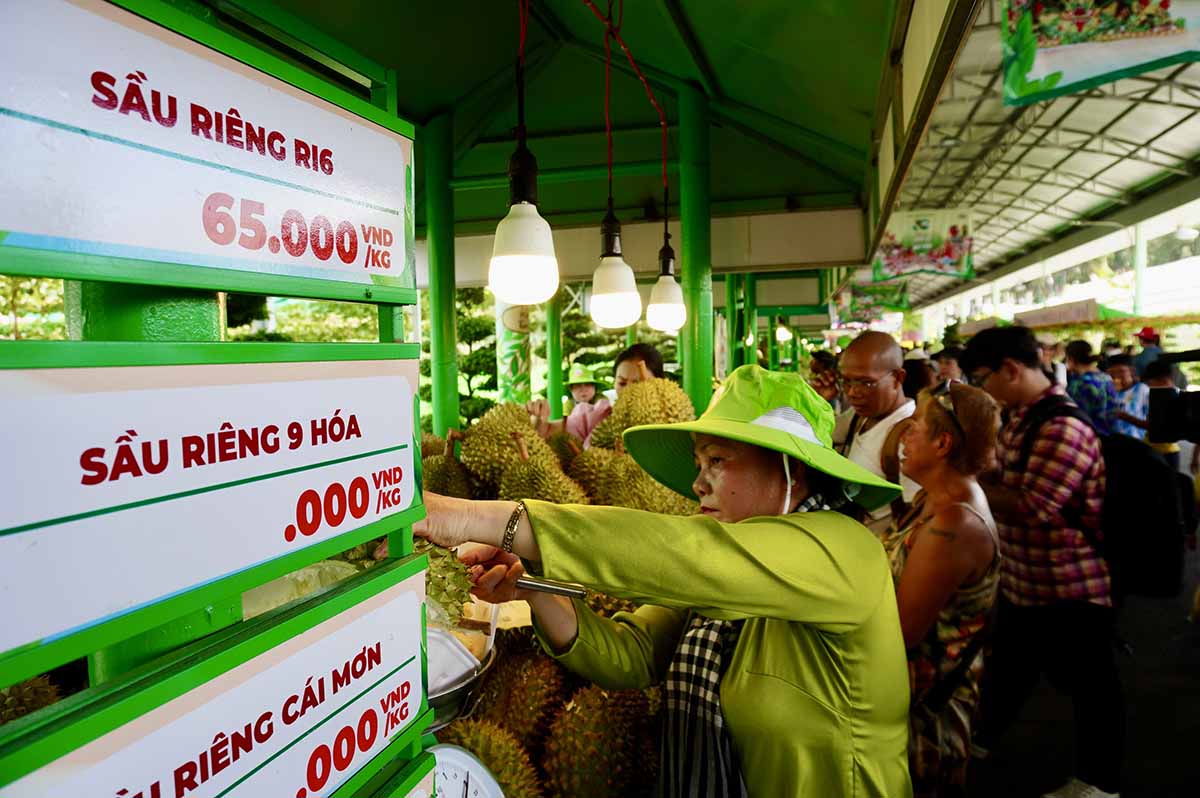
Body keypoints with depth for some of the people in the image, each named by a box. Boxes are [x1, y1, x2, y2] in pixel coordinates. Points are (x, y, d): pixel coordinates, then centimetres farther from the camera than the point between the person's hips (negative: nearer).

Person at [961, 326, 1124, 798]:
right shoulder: (1017, 416, 4)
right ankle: (981, 736, 44)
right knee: (1008, 669, 25)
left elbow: (1030, 508, -31)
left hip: (1070, 590, -9)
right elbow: (1004, 480, 17)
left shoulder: (1063, 427, -27)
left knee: (1088, 684, 12)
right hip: (1021, 580, 9)